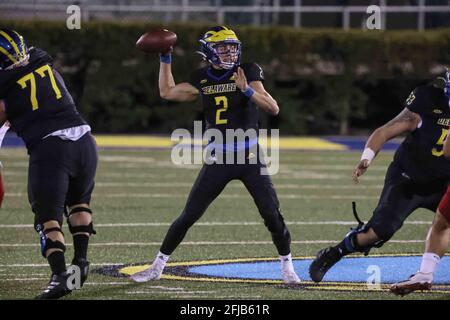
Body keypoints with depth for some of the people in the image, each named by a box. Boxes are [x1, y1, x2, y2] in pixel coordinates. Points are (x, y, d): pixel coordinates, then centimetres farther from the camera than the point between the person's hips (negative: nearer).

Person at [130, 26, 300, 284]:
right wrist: (165, 58, 17)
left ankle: (287, 267, 10)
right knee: (188, 216, 2)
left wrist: (247, 90, -26)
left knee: (272, 215, -6)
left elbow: (273, 108, -13)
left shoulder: (247, 72, -5)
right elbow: (167, 92, 20)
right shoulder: (202, 79, 5)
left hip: (250, 157, -2)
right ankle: (158, 266, 12)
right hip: (218, 159, 2)